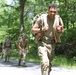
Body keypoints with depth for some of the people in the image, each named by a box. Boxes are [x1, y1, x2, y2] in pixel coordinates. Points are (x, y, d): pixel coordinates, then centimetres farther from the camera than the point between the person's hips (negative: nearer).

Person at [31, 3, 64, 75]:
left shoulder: (58, 19, -4)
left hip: (52, 44, 3)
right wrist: (42, 29, -23)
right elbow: (33, 30, -5)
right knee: (45, 62, -22)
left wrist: (60, 30, -14)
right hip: (42, 43, -3)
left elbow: (62, 31, 11)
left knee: (49, 64, 14)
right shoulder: (42, 18, -12)